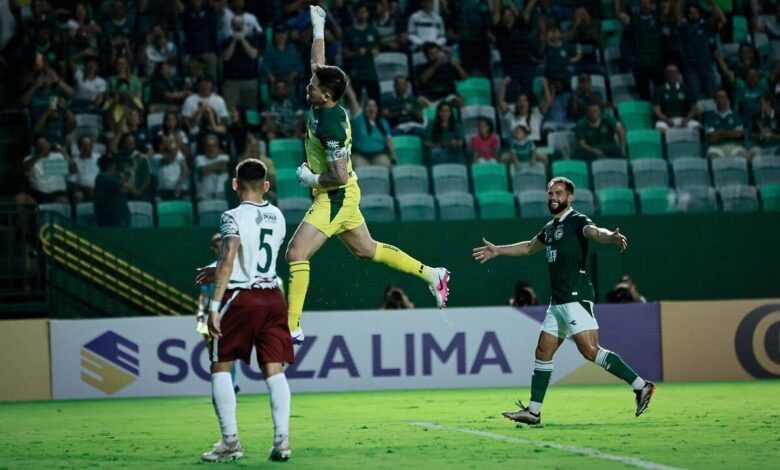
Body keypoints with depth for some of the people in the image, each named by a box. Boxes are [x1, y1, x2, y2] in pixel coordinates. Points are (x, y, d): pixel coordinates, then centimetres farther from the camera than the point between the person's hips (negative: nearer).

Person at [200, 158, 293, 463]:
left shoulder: (234, 217, -10)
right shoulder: (277, 217, 10)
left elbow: (228, 260, -20)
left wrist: (214, 305, -20)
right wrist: (220, 273, 31)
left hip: (241, 298, -5)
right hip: (273, 297, 5)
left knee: (221, 368, 5)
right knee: (274, 370, 3)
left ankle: (230, 442, -1)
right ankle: (281, 439, -7)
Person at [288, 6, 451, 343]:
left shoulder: (330, 127, -28)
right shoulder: (324, 104, -3)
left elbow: (339, 176, -28)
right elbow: (319, 63, 15)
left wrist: (310, 178, -13)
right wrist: (318, 28, 18)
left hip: (335, 198, -10)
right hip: (341, 198, 10)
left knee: (296, 253, -15)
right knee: (366, 250, 23)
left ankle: (292, 328, -16)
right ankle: (432, 275, 33)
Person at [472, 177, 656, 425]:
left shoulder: (577, 221, -7)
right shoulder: (550, 227, 19)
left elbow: (594, 232, -29)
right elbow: (530, 247, 39)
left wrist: (610, 237, -52)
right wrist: (498, 250, 46)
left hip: (576, 298, -9)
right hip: (558, 301, 9)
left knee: (590, 350, -18)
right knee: (543, 352, 10)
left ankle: (640, 386, -15)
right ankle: (533, 411, 15)